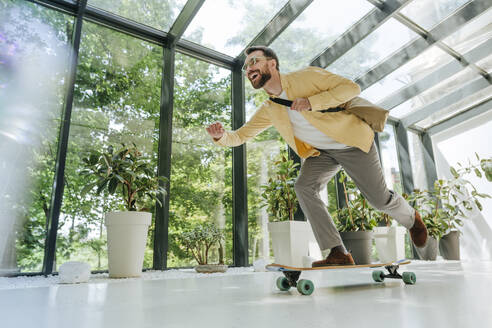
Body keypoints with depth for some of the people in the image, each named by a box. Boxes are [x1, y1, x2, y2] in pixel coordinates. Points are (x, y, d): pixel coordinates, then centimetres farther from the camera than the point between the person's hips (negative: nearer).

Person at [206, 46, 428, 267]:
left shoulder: (307, 76, -17)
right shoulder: (268, 110, -2)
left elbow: (352, 88, -22)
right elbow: (239, 136, -2)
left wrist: (312, 103, -33)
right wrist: (220, 136, -24)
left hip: (352, 143, -4)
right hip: (321, 152, 5)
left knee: (380, 199, 2)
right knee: (304, 186, -21)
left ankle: (412, 219, 39)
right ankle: (337, 253, -13)